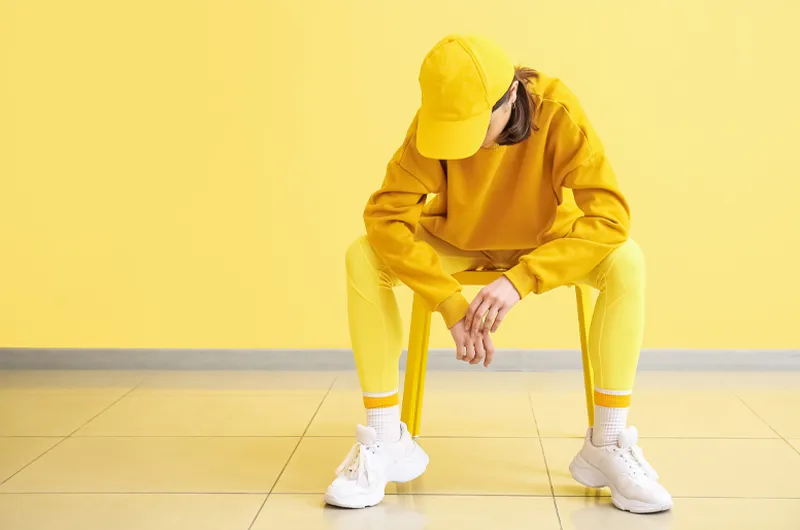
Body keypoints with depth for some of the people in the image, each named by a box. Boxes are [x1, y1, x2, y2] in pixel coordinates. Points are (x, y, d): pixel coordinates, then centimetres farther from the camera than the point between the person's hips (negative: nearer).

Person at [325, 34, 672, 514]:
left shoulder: (556, 111, -30)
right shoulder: (437, 119, -26)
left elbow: (609, 214, -35)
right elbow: (387, 213, -30)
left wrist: (520, 279, -46)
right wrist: (451, 303, -39)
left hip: (542, 243, -1)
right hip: (457, 242, 1)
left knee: (625, 262, -30)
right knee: (364, 258, -25)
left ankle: (609, 442, -19)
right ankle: (386, 441, -18)